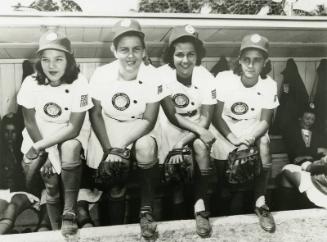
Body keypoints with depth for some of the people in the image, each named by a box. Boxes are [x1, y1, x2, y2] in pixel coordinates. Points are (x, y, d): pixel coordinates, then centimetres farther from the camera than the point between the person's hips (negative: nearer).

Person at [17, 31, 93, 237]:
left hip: (69, 134, -1)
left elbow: (73, 128, -19)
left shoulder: (79, 83, -20)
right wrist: (46, 154, -13)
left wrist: (38, 148, -24)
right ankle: (56, 230, 11)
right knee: (50, 180, -13)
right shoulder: (31, 83, -16)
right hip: (41, 135, 2)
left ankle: (70, 213, -17)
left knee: (70, 149, -33)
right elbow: (30, 123, -5)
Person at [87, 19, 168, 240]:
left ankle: (146, 210, -14)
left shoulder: (153, 76, -19)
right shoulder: (101, 74, -17)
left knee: (146, 149, -33)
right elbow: (96, 114, -6)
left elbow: (149, 120, -15)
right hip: (108, 127, 1)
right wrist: (109, 149, -16)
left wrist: (122, 146, -27)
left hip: (138, 128, -1)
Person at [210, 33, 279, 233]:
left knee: (264, 144, -31)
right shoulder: (224, 79, -18)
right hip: (224, 127, -1)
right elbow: (217, 116, -15)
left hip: (253, 128, 1)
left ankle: (260, 202, -15)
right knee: (212, 147, -32)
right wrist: (234, 139, -30)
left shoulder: (269, 85, -14)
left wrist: (250, 137, -32)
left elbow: (265, 121, -11)